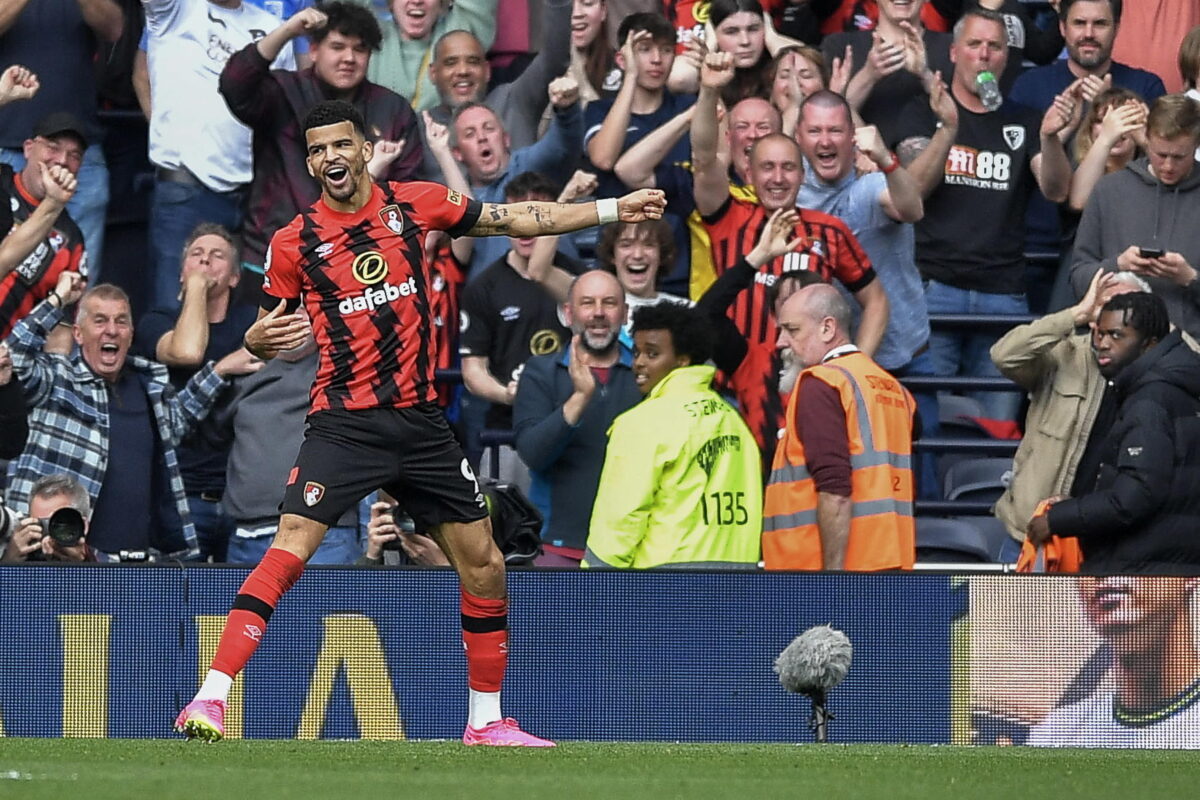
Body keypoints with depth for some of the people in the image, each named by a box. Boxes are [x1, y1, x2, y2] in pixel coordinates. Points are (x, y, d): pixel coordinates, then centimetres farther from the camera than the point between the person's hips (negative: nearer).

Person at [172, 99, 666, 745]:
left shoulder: (413, 204, 4)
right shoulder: (294, 243, -2)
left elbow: (514, 220, 13)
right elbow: (269, 334, 9)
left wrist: (614, 209, 14)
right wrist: (256, 341, -16)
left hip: (420, 421, 4)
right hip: (345, 422, -4)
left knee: (484, 567, 7)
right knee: (288, 552, -21)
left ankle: (486, 721, 21)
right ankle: (210, 699, -23)